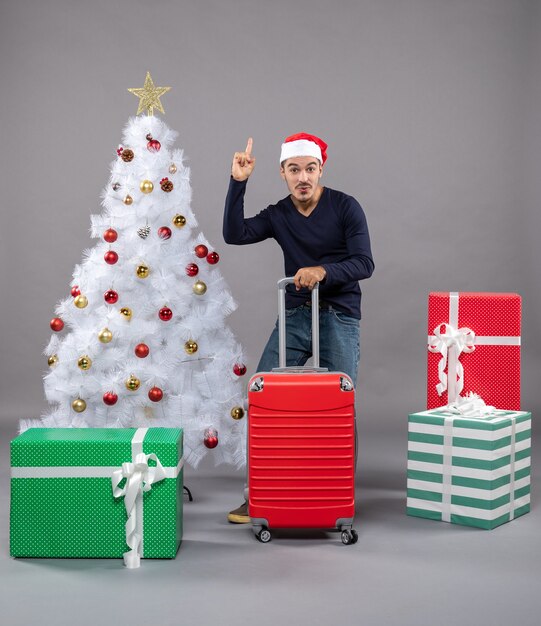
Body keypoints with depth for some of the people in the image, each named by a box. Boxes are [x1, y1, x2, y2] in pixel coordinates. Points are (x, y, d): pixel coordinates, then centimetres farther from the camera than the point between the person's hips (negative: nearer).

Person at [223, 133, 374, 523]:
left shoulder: (345, 207, -5)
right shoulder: (278, 216, 6)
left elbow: (364, 263, -12)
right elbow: (235, 234, -9)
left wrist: (323, 271, -29)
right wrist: (238, 183, -14)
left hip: (339, 318, -3)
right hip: (295, 315, 3)